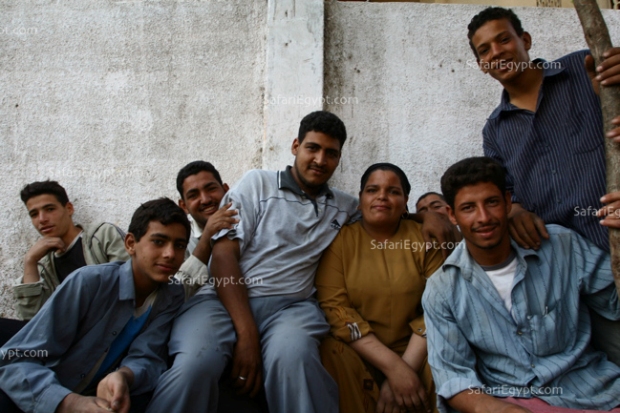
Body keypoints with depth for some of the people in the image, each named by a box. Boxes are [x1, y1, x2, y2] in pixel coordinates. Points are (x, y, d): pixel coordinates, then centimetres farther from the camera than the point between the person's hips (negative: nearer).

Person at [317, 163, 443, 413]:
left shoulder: (424, 239, 3)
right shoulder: (339, 240, -1)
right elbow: (334, 307, -10)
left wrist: (407, 367, -17)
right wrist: (393, 366, -19)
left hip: (413, 353, 0)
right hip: (355, 352, 0)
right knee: (332, 356, -29)